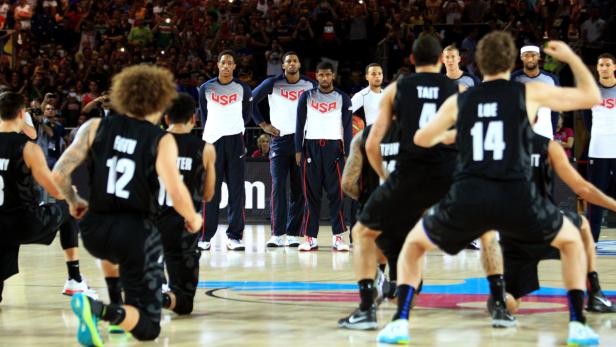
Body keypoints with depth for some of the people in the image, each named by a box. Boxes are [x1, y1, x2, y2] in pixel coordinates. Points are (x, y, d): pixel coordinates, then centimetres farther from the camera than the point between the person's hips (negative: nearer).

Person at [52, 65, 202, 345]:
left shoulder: (95, 127, 0)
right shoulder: (161, 141, -7)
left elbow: (59, 174, -5)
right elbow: (176, 193, -18)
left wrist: (73, 202, 16)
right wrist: (192, 219, 3)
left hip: (94, 231, 4)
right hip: (137, 233, -4)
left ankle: (117, 306, 30)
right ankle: (102, 311, -27)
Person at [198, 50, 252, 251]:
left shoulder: (242, 89, 3)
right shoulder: (206, 88, 4)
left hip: (235, 142, 0)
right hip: (212, 141, 0)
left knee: (236, 191, -2)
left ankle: (234, 236, 1)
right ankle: (205, 237, 4)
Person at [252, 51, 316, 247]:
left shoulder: (310, 85, 6)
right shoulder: (272, 84, 1)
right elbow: (251, 101, 6)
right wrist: (262, 124, 1)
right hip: (280, 139, -2)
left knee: (299, 190, 1)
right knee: (277, 187, -10)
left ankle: (293, 234, 6)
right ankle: (277, 234, -9)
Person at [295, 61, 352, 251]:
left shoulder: (342, 98, 7)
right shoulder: (307, 97, 9)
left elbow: (348, 127, 5)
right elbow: (300, 124, 8)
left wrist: (347, 153, -2)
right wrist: (298, 150, 1)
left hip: (334, 147, -1)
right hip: (311, 147, 1)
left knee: (336, 194, -3)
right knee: (311, 194, 2)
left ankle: (338, 236, -1)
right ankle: (310, 237, 3)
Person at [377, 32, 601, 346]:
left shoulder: (458, 102, 18)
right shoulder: (529, 93, 10)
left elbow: (421, 139, 34)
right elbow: (591, 96, 20)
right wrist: (571, 57, 35)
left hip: (466, 199, 1)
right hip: (516, 199, -1)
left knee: (414, 243, 28)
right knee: (571, 240, 26)